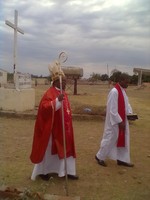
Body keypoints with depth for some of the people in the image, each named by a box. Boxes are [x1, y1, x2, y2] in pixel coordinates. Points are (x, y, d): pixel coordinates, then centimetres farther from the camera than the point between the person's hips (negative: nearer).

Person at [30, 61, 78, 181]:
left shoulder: (63, 93, 10)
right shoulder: (50, 93, -17)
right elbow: (44, 107, -31)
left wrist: (68, 120, 20)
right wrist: (57, 100, -40)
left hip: (63, 128, 9)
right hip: (52, 128, -8)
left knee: (65, 148, 13)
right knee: (49, 149, 6)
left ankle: (66, 171, 24)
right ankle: (42, 171, 25)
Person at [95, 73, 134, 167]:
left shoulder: (123, 90, 7)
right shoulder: (114, 92, -23)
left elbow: (126, 103, 15)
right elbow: (112, 110, -24)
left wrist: (130, 113, -2)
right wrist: (119, 121, -20)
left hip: (122, 120, 9)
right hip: (115, 122, -9)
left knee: (123, 139, 15)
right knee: (110, 139, 4)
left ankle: (122, 159, 29)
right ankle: (100, 157, 23)